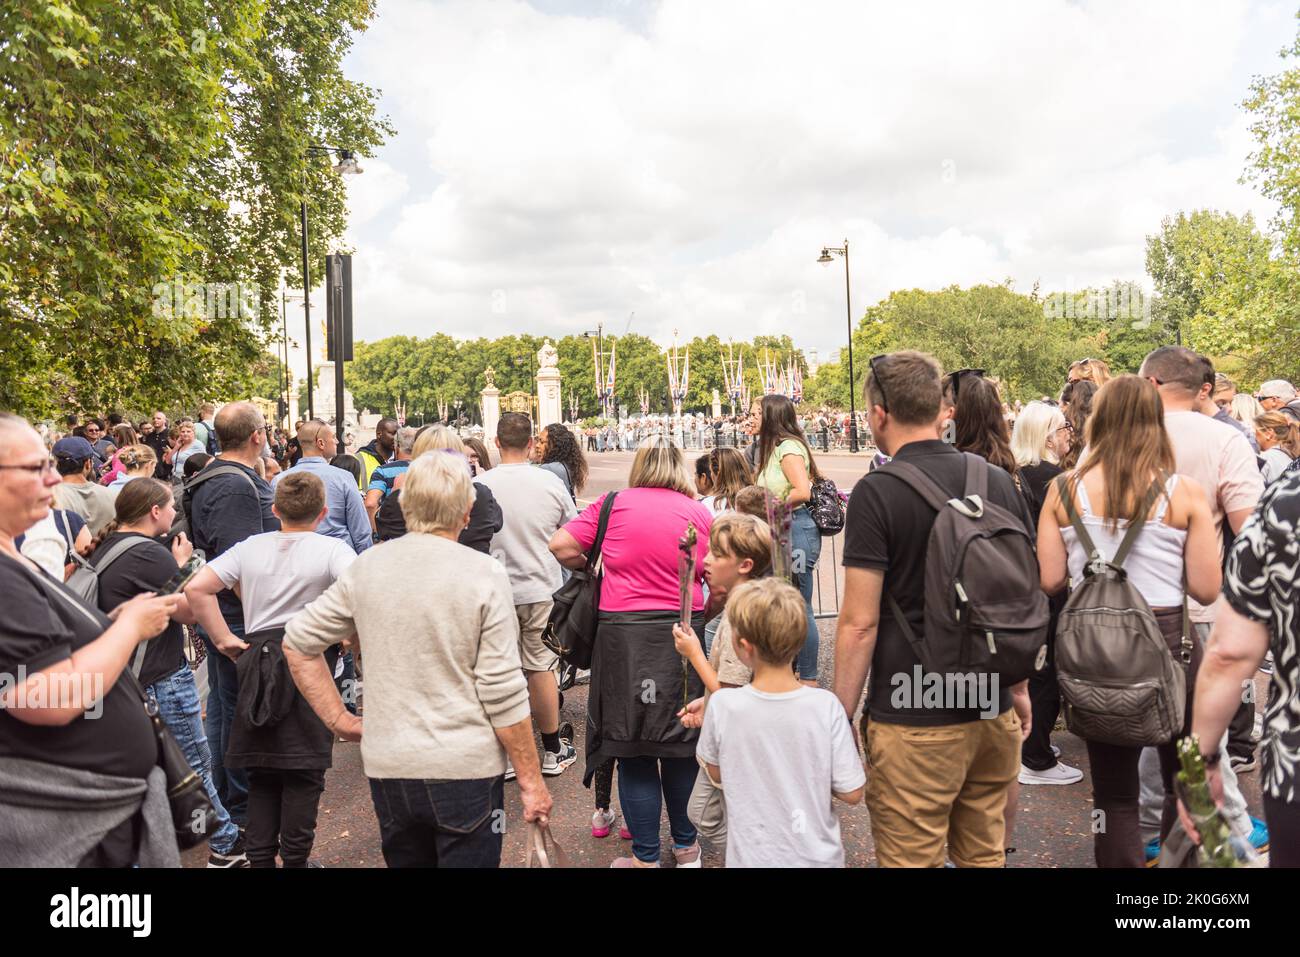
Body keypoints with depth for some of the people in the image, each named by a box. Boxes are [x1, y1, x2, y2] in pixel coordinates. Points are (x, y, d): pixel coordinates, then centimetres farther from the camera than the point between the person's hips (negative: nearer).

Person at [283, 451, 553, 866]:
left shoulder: (366, 567, 0)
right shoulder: (485, 574, -12)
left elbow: (298, 643, 5)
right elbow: (503, 693, -13)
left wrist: (339, 720, 9)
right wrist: (531, 780, -5)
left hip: (387, 769, 4)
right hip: (466, 769, -4)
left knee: (405, 858, 23)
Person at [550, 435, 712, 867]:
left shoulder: (614, 504, -2)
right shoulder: (700, 513, 2)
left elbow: (560, 547, -2)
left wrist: (591, 567, 17)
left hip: (624, 634, -2)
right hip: (683, 634, 2)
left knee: (633, 751, 8)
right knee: (681, 744, 18)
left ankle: (646, 858, 18)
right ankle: (686, 846, 33)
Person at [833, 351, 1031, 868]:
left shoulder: (876, 492, -15)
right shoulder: (1000, 481, 4)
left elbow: (860, 623, -16)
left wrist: (842, 715, -6)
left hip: (914, 723, -6)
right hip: (995, 710, 6)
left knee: (911, 856, 8)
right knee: (986, 853, 21)